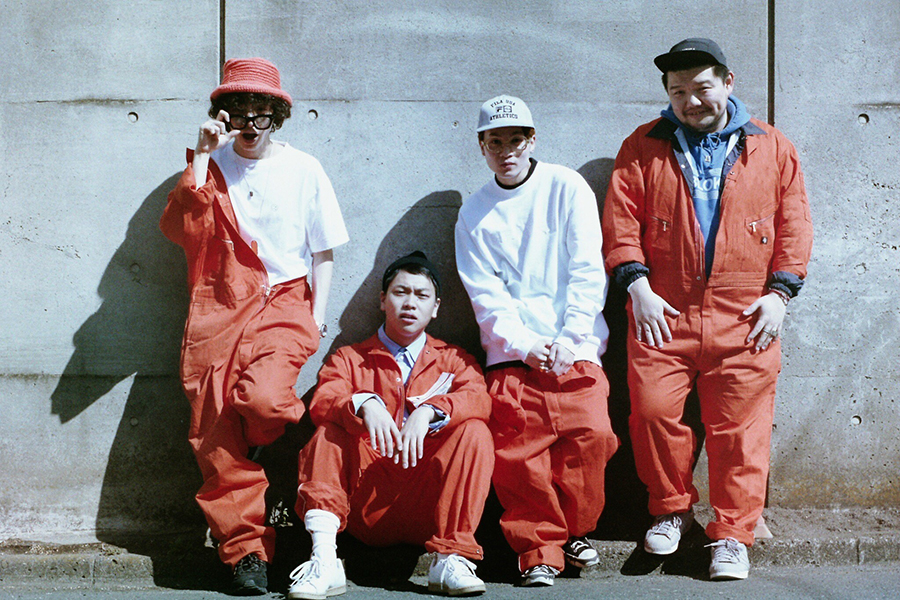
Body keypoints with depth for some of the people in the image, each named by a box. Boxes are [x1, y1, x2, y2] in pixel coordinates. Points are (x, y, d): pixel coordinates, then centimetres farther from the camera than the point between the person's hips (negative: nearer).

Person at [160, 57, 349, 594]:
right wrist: (202, 157, -9)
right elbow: (179, 228, -7)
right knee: (216, 434, -6)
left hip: (284, 302, -1)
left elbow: (323, 252, 13)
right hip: (220, 309, 2)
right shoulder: (213, 165, 10)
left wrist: (317, 316, 3)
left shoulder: (304, 169, 9)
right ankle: (246, 550, 3)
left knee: (263, 398, -28)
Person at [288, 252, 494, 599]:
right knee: (328, 435, -21)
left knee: (474, 433, -21)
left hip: (428, 507, 0)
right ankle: (324, 561, -32)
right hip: (365, 508, 0)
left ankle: (450, 558, -27)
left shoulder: (454, 360, 17)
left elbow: (478, 399, -5)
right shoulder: (350, 358, 17)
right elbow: (322, 401, -5)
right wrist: (364, 404, -27)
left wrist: (428, 410, -25)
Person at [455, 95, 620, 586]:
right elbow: (486, 298, 4)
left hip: (574, 348, -1)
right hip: (510, 355, 1)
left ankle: (576, 531, 6)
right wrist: (526, 347, -9)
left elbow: (587, 273, 1)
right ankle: (539, 549, 3)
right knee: (516, 450, -12)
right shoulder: (474, 213, 10)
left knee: (591, 435, -16)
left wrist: (569, 339, -7)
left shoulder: (566, 187, 6)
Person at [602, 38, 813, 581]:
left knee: (740, 425, -2)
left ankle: (732, 535, 9)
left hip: (745, 317, 0)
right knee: (653, 409, -8)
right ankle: (672, 510, 14)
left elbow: (794, 224, 11)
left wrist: (779, 292, 1)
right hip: (664, 313, 0)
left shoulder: (772, 148, 12)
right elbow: (620, 220, 5)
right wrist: (638, 286, -6)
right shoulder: (644, 148, 10)